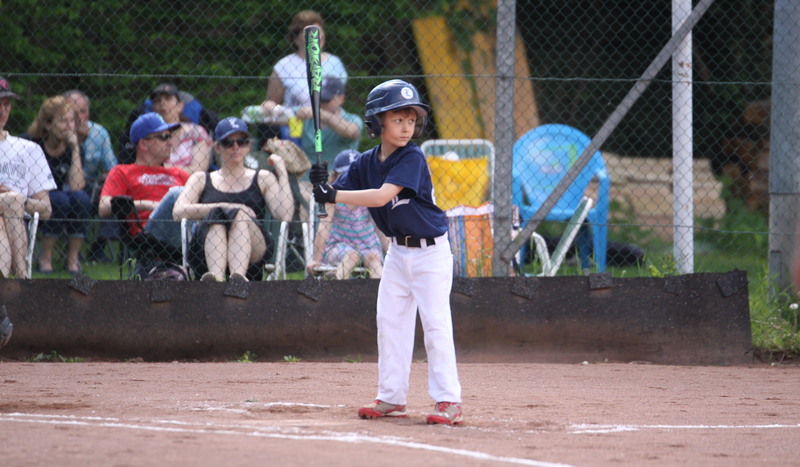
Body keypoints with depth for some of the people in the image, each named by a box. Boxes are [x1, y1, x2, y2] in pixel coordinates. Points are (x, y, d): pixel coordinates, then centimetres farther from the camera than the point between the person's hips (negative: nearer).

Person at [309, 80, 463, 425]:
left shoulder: (412, 158, -20)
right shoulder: (366, 163, 0)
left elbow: (382, 196, -31)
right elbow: (338, 193, -3)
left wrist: (333, 195, -36)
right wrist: (321, 184, -26)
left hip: (430, 251, -6)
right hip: (397, 251, 7)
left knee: (436, 323, -9)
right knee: (390, 322, 7)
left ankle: (449, 400, -7)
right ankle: (391, 397, 15)